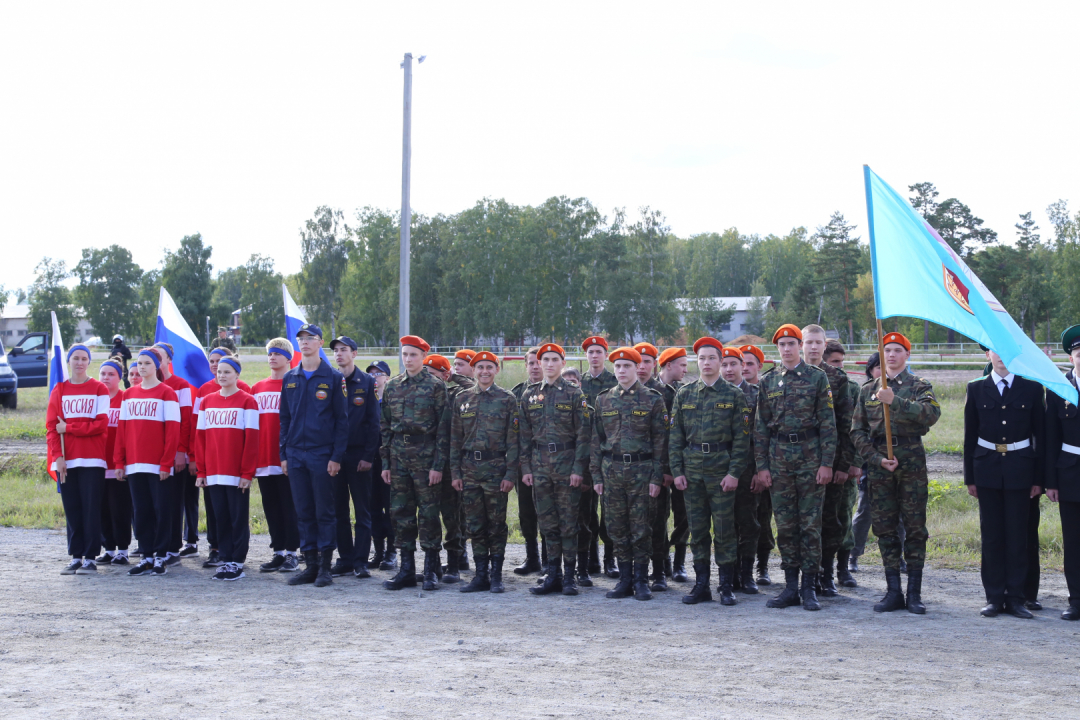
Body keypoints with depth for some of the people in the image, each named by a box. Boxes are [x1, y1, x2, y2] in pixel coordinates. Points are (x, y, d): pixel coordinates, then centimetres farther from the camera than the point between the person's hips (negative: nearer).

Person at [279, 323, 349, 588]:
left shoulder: (333, 378, -1)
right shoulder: (289, 379, 11)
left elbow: (341, 419, -3)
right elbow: (284, 418, 14)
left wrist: (337, 456, -10)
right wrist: (284, 454, 7)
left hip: (322, 454, -4)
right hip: (296, 454, 4)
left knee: (324, 511, -1)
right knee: (303, 512, 7)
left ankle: (325, 566, 5)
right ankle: (310, 564, 13)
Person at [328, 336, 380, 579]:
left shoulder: (367, 382, 1)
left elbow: (374, 421, -2)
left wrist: (368, 455, -9)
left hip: (358, 455, -3)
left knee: (363, 511, 0)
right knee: (338, 510, 7)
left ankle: (360, 561, 4)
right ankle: (345, 558, 14)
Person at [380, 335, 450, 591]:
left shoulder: (436, 386, -3)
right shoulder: (392, 386, 11)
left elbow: (443, 428, -5)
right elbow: (385, 426, 13)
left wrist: (438, 465, -11)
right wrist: (386, 462, 7)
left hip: (425, 458, -4)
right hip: (399, 459, 4)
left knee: (428, 513, 0)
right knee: (401, 513, 6)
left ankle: (431, 570, 8)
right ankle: (406, 569, 13)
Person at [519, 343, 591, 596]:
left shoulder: (574, 393, 0)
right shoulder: (529, 395, 11)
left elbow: (583, 434, -3)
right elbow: (525, 435, 12)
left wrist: (578, 468, -10)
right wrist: (525, 468, 5)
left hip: (566, 461, -3)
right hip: (540, 465, 3)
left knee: (569, 522, -1)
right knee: (548, 522, 6)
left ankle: (571, 576, 5)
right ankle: (553, 575, 11)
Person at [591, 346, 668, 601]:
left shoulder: (652, 400, 1)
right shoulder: (603, 400, 10)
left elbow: (660, 441, -1)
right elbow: (597, 440, 12)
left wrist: (657, 477, -6)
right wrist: (596, 475, 6)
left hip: (641, 470, -3)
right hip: (612, 470, 3)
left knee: (641, 529, -1)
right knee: (617, 529, 5)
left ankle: (641, 581, 8)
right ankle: (625, 580, 14)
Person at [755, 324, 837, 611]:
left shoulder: (817, 377, 2)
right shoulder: (768, 381, 9)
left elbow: (828, 423, -1)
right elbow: (761, 427, 10)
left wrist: (826, 463, -8)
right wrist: (762, 465, 3)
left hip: (810, 456, -3)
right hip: (779, 458, 3)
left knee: (810, 524, -1)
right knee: (785, 525, 4)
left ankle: (809, 588, 5)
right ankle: (791, 587, 11)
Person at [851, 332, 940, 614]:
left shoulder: (920, 387, 5)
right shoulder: (868, 390, 13)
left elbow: (931, 413, -17)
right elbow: (857, 431, 9)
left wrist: (895, 401, -24)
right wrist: (877, 459, -5)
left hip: (912, 462, -2)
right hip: (878, 463, 2)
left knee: (915, 527, -1)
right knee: (885, 528, 3)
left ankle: (914, 593, 5)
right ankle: (893, 591, 10)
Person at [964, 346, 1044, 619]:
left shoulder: (1032, 389, 3)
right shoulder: (976, 389, 5)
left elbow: (1041, 435, 4)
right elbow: (970, 436, 7)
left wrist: (1039, 478, -1)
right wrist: (970, 477, 3)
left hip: (1020, 471, -1)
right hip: (988, 470, 1)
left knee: (1018, 536, 1)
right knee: (991, 535, 3)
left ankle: (1015, 598, 7)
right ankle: (994, 597, 9)